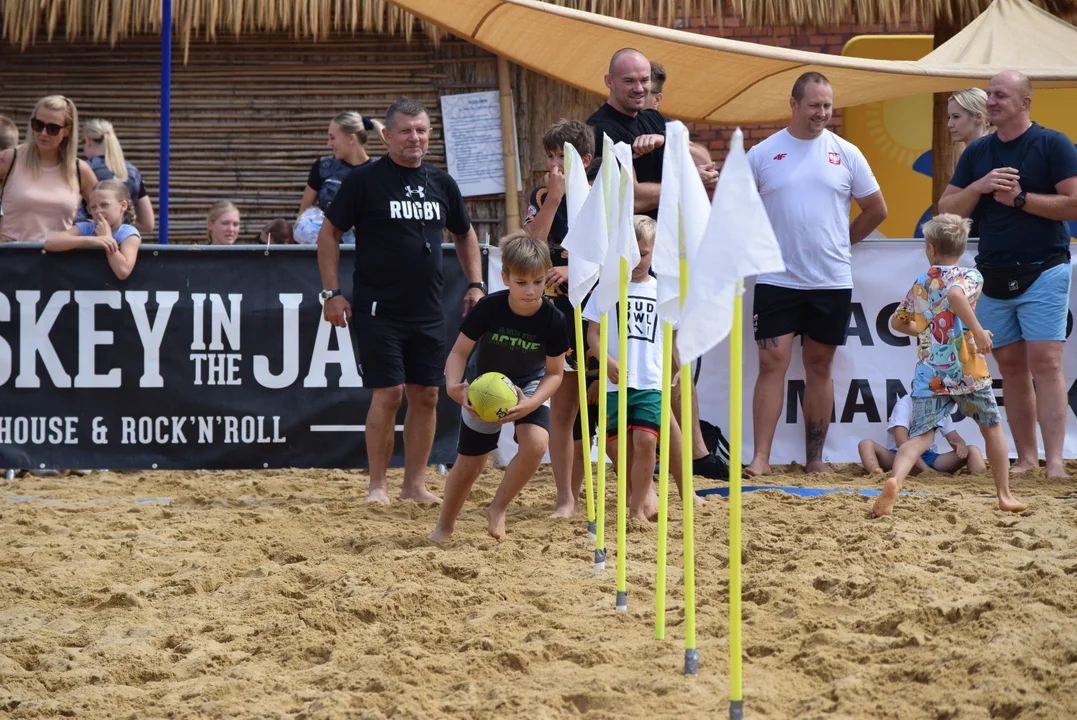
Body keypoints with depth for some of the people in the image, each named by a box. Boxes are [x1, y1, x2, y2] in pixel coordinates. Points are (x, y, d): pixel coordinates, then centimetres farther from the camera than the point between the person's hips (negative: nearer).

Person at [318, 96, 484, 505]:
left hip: (428, 313, 5)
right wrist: (332, 292, -7)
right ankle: (377, 484, 2)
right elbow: (328, 233, -1)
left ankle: (415, 483, 15)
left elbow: (464, 234, 25)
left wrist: (475, 283, 14)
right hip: (378, 312, -5)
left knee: (426, 395, 6)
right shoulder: (365, 180, -4)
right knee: (388, 393, -9)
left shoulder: (441, 183, 11)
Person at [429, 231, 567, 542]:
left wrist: (532, 403, -31)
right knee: (469, 463, 6)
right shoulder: (488, 308, -27)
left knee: (536, 443, -27)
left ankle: (498, 508, -3)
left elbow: (554, 373, -13)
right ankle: (445, 527, 32)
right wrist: (453, 386, -36)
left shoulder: (552, 320, -25)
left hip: (530, 388, 0)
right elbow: (459, 352, -16)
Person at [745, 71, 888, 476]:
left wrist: (842, 242, 12)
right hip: (776, 280, -1)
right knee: (772, 362, -8)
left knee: (819, 367, 7)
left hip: (832, 281, 2)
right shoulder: (762, 154, 1)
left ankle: (815, 458, 13)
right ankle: (760, 458, -7)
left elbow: (876, 210, 14)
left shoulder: (845, 154, 4)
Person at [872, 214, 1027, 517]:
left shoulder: (919, 284, 16)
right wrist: (976, 329, -23)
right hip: (967, 371, -3)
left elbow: (897, 322, 30)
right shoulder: (970, 275, 0)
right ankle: (1005, 495, 24)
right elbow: (955, 293, -24)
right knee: (992, 427, 18)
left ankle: (894, 481, -34)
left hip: (929, 375, 3)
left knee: (920, 435, -5)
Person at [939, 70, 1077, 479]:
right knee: (1012, 368, 6)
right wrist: (978, 187, -9)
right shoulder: (977, 153, 12)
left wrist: (1019, 198, -15)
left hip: (1042, 273, -6)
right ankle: (1026, 458, 11)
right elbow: (946, 210, 9)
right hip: (993, 278, 6)